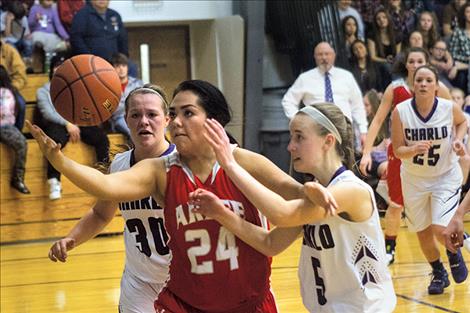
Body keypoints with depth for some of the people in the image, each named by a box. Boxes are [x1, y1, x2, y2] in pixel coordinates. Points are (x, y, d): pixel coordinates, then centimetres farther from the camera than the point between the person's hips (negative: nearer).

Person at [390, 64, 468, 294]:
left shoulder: (450, 108, -16)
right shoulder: (400, 112, -17)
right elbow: (398, 150, -12)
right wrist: (414, 149, -32)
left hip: (446, 176, -2)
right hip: (414, 179, 2)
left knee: (440, 228, -16)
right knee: (422, 232, 10)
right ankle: (438, 273, 36)